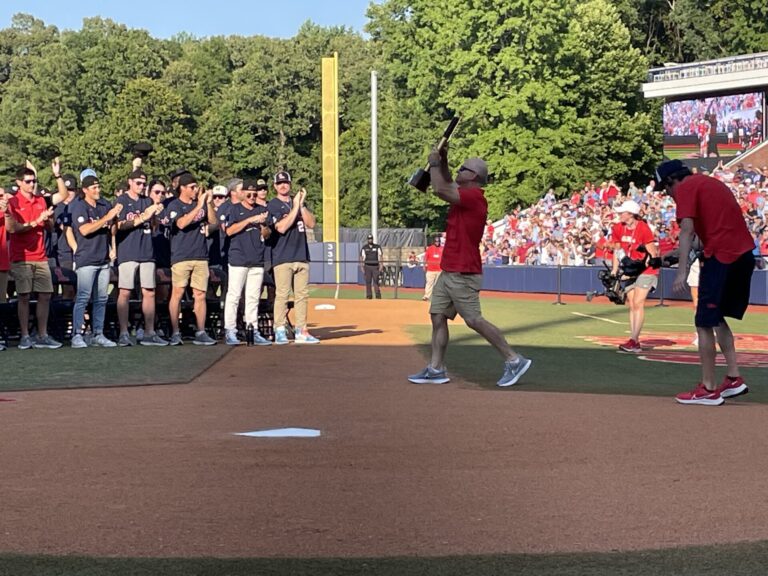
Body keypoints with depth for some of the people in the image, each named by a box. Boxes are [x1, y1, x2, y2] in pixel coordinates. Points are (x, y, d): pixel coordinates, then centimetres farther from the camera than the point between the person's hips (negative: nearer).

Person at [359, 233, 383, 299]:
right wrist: (362, 267, 0)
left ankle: (378, 296, -8)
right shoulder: (364, 247, 8)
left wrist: (381, 265, -7)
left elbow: (380, 256, 3)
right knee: (368, 282, 0)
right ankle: (369, 296, 3)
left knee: (376, 281, -7)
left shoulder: (377, 247, 6)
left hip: (375, 267, -1)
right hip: (367, 266, 1)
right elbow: (362, 257, 7)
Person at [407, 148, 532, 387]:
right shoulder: (466, 195, 13)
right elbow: (448, 186, 32)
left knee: (474, 320, -9)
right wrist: (443, 162, 16)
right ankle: (436, 369, 11)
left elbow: (440, 190, -23)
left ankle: (514, 360, -1)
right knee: (438, 317, 8)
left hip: (462, 274, -10)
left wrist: (434, 164, -8)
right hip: (449, 271, 10)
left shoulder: (473, 196, -15)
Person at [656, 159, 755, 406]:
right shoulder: (713, 183, 24)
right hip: (744, 254, 9)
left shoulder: (686, 188, -2)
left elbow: (687, 229, -14)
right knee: (717, 317, 21)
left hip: (721, 256, -9)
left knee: (705, 323, -2)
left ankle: (708, 389, 1)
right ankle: (734, 378, 19)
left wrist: (682, 271, -19)